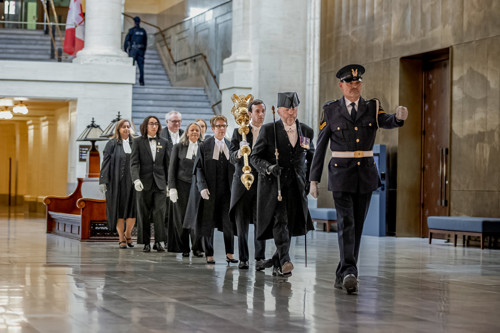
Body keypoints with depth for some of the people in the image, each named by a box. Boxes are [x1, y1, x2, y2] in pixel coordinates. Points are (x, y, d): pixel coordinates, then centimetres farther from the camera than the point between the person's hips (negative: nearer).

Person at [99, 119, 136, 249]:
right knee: (119, 209, 0)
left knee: (133, 210, -2)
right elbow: (106, 163, -2)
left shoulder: (134, 143, 11)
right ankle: (121, 239, 9)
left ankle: (128, 233, 20)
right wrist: (103, 181, -10)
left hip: (131, 181, 3)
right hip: (117, 182, -3)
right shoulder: (112, 144, 2)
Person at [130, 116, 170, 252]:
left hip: (160, 183, 1)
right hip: (144, 183, -1)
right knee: (144, 214, 2)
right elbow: (134, 163, -5)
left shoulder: (163, 142, 12)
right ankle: (146, 243, 9)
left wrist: (168, 182, 11)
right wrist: (136, 179, -20)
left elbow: (166, 163, 14)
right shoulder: (138, 142, 4)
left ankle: (158, 242, -3)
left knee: (160, 212, -10)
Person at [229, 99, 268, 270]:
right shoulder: (239, 132, 7)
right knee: (241, 223, 3)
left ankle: (260, 258, 3)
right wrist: (239, 154, -23)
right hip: (242, 182, 1)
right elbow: (231, 157, -1)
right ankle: (243, 258, 10)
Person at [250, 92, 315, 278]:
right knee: (280, 221, -18)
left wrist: (309, 181, 10)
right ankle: (284, 261, -28)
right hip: (273, 185, -4)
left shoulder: (307, 132, 8)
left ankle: (277, 263, 21)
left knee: (290, 225, 5)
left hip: (296, 187, 4)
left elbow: (311, 158, 21)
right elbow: (255, 156, -1)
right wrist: (269, 168, -19)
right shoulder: (268, 130, -1)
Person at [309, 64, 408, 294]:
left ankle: (342, 275, 16)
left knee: (358, 225, 7)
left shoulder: (372, 108, 5)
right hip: (341, 173, -3)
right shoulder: (331, 110, 1)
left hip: (366, 173, 3)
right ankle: (349, 273, -26)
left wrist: (399, 117, -41)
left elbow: (386, 122, -17)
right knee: (346, 223, -16)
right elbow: (320, 147, 3)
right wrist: (314, 179, 1)